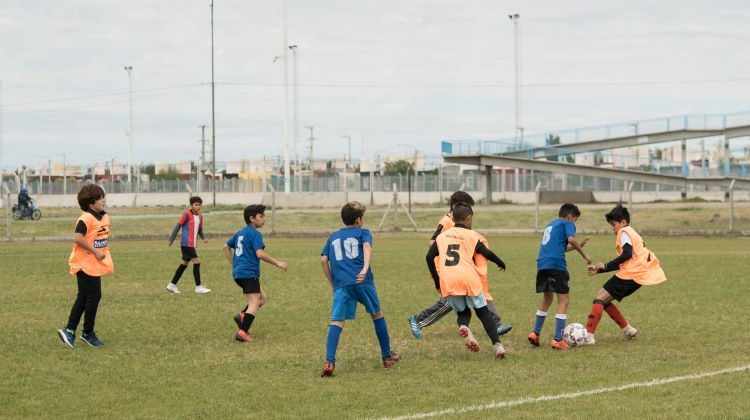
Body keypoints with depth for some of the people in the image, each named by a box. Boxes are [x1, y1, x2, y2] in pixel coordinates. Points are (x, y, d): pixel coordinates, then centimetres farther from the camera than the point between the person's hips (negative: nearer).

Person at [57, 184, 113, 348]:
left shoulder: (104, 217, 8)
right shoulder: (86, 219, -19)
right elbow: (77, 237, -28)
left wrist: (104, 253, 7)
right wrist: (95, 251, -24)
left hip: (96, 264, 9)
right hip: (85, 264, -9)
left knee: (84, 298, 11)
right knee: (94, 296, -5)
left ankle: (69, 331, 16)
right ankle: (88, 333, 7)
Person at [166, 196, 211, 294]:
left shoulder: (200, 216, 11)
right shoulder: (187, 214, -11)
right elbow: (178, 226, -10)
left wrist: (203, 238, -1)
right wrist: (171, 240, -13)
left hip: (192, 244, 8)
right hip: (186, 243, -8)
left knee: (184, 264, 14)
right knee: (197, 262, -10)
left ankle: (172, 285, 23)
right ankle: (198, 287, -5)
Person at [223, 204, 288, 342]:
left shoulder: (241, 232, 18)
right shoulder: (255, 234, -9)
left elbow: (226, 247, 26)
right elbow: (260, 253, -20)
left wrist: (233, 264, 30)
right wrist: (277, 263, -14)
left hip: (238, 273, 9)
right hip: (249, 273, -9)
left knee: (263, 297, 17)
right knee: (254, 302, -10)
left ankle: (242, 315, 0)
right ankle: (242, 332, -20)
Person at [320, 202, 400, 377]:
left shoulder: (333, 237, 23)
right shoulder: (363, 232, 12)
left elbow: (323, 260, 14)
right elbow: (367, 247, -10)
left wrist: (332, 282, 21)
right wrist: (365, 268, -24)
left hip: (341, 285, 2)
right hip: (363, 281, -1)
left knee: (336, 322, -7)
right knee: (377, 315, 19)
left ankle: (329, 362, -26)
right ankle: (387, 357, 27)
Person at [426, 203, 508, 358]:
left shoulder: (442, 236, 18)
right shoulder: (471, 235, 9)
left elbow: (430, 257, 11)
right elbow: (486, 253, 2)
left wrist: (437, 281, 19)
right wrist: (501, 263, 21)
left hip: (447, 281, 2)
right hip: (469, 278, -2)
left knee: (462, 312, 18)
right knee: (483, 312, 9)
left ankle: (463, 327, -17)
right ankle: (497, 344, -5)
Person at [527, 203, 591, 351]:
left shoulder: (550, 225, 29)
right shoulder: (567, 224, 5)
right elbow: (571, 239, -13)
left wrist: (578, 246, 36)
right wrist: (584, 254, -3)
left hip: (542, 265, 8)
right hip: (556, 265, -8)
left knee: (547, 298, 24)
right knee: (563, 300, -2)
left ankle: (535, 333, 22)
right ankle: (557, 339, -10)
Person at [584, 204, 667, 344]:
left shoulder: (624, 232, -2)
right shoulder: (631, 233, 27)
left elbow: (628, 254, -21)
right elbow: (621, 264, 27)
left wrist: (606, 266, -18)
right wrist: (598, 270, 22)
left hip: (630, 274, -9)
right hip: (639, 274, 9)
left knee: (600, 298, -10)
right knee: (604, 299, 15)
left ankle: (588, 335, -22)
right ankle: (627, 329, 14)